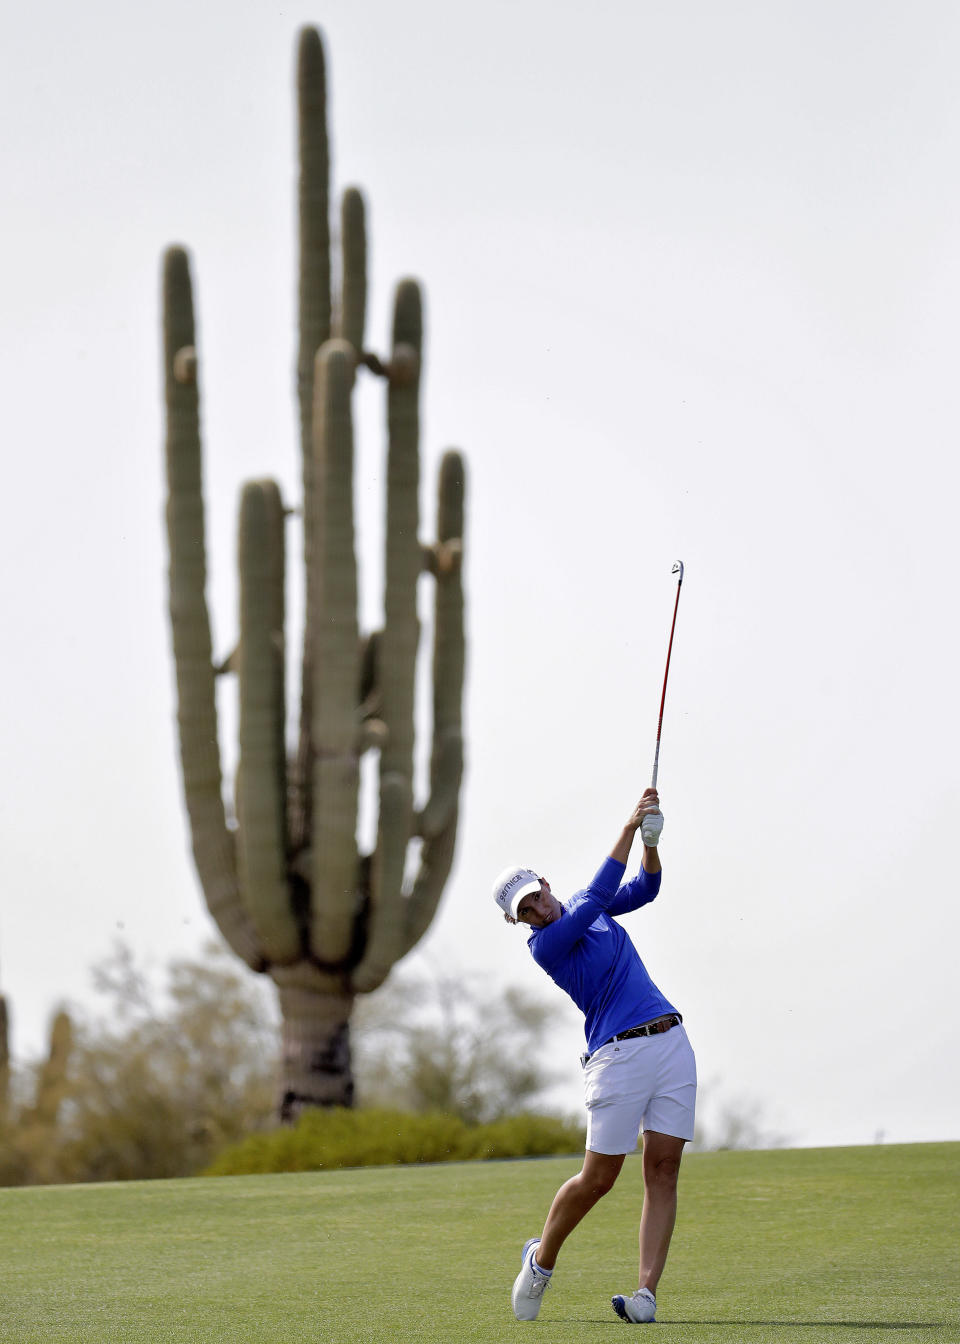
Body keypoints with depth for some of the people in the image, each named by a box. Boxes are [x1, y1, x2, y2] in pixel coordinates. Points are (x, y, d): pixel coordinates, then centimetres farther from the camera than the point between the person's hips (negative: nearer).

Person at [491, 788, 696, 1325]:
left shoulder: (583, 909, 15)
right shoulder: (545, 944, -7)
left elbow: (644, 888, 11)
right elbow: (598, 896, -16)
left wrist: (651, 840, -8)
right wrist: (629, 829, -17)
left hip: (672, 1042, 6)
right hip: (619, 1054, -6)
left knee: (663, 1171, -4)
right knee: (598, 1178, -3)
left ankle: (648, 1293, -8)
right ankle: (542, 1259, 23)